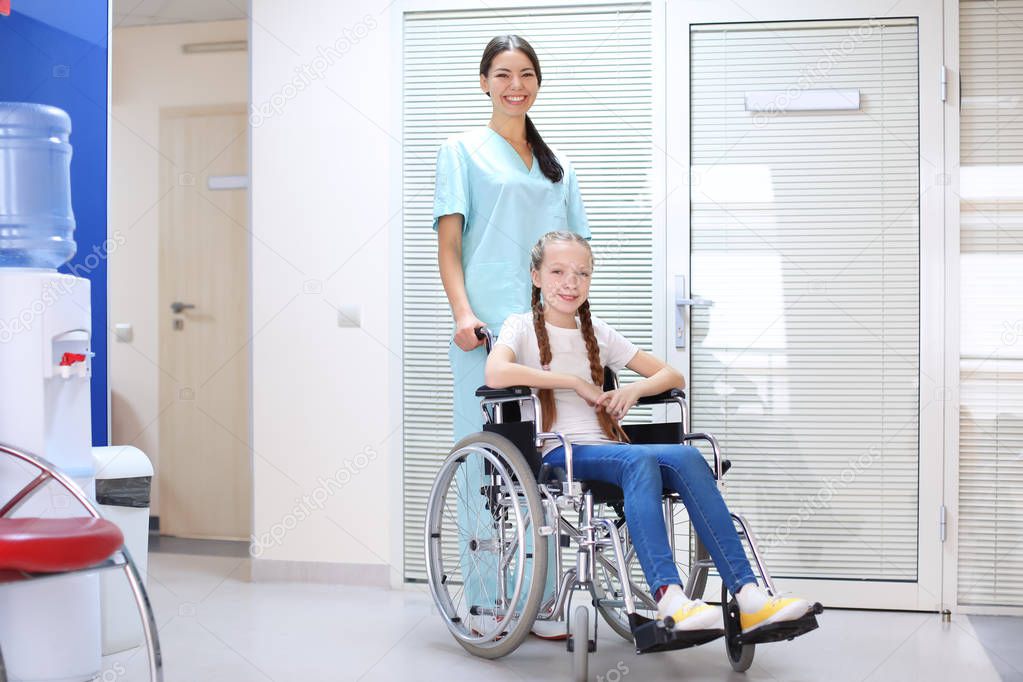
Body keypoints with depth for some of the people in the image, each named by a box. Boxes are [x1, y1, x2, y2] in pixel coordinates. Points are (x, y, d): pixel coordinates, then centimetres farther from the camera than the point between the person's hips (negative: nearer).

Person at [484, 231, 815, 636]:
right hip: (556, 455, -5)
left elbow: (672, 376, 23)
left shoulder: (597, 333, 22)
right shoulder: (522, 326, 7)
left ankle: (747, 596, -34)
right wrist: (575, 382, -10)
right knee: (639, 460, -35)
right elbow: (495, 374, -17)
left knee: (686, 458, -25)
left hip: (606, 448, 5)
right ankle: (669, 598, -48)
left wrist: (634, 389, 0)